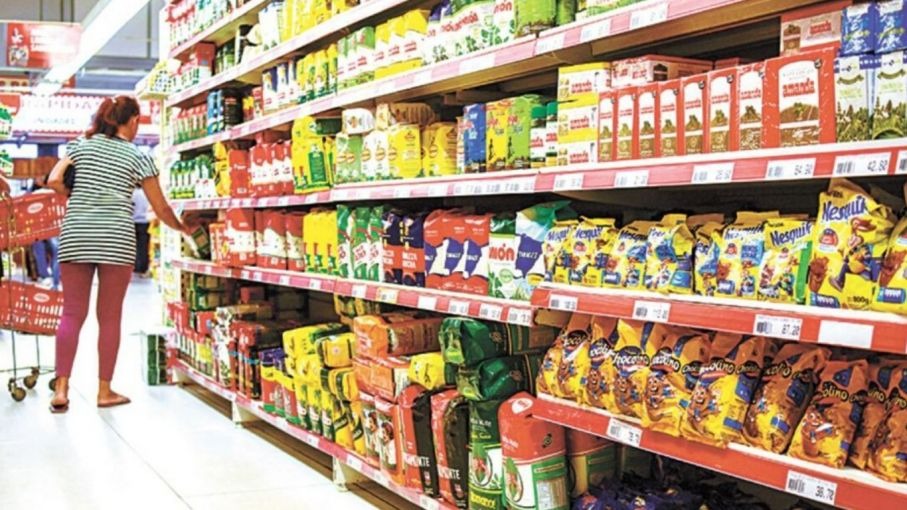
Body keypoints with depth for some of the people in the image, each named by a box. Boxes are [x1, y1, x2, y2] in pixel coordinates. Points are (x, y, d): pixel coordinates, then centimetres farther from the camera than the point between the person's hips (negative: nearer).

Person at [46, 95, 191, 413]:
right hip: (116, 239, -2)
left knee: (72, 313, 7)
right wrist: (183, 228, 26)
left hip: (75, 237, 3)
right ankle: (104, 391, 11)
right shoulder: (138, 157, 5)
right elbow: (161, 210, 8)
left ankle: (61, 389, 1)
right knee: (109, 317, 5)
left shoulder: (81, 145, 11)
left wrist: (77, 197, 17)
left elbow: (54, 181, -2)